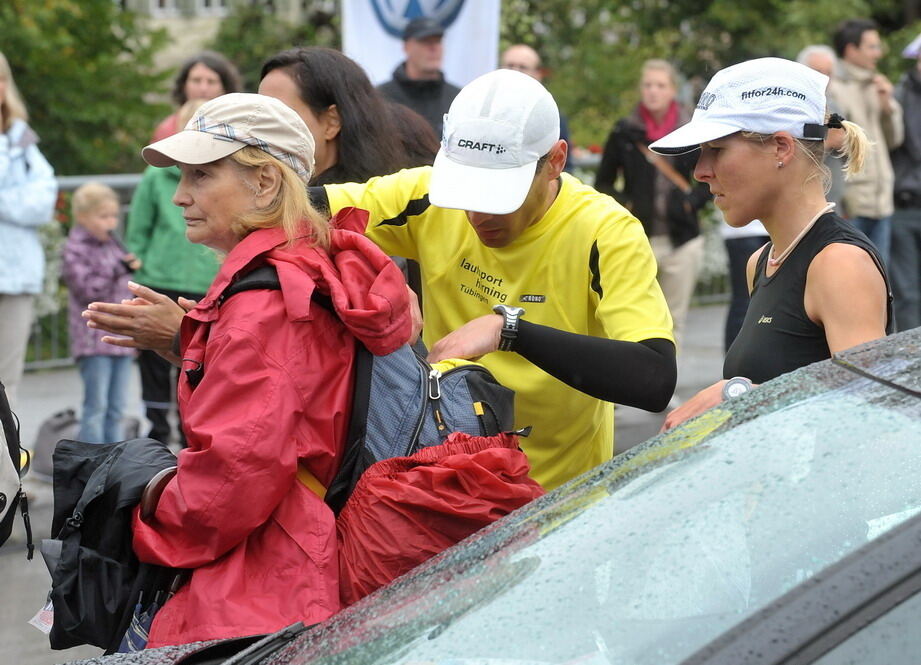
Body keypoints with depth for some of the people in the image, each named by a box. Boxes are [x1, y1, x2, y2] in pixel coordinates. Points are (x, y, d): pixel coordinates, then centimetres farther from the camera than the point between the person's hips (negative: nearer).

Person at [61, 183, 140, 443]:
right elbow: (86, 290, -15)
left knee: (116, 408, 9)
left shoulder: (114, 246, 17)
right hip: (93, 341, -7)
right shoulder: (75, 251, -5)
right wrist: (120, 270, -19)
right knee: (96, 406, -8)